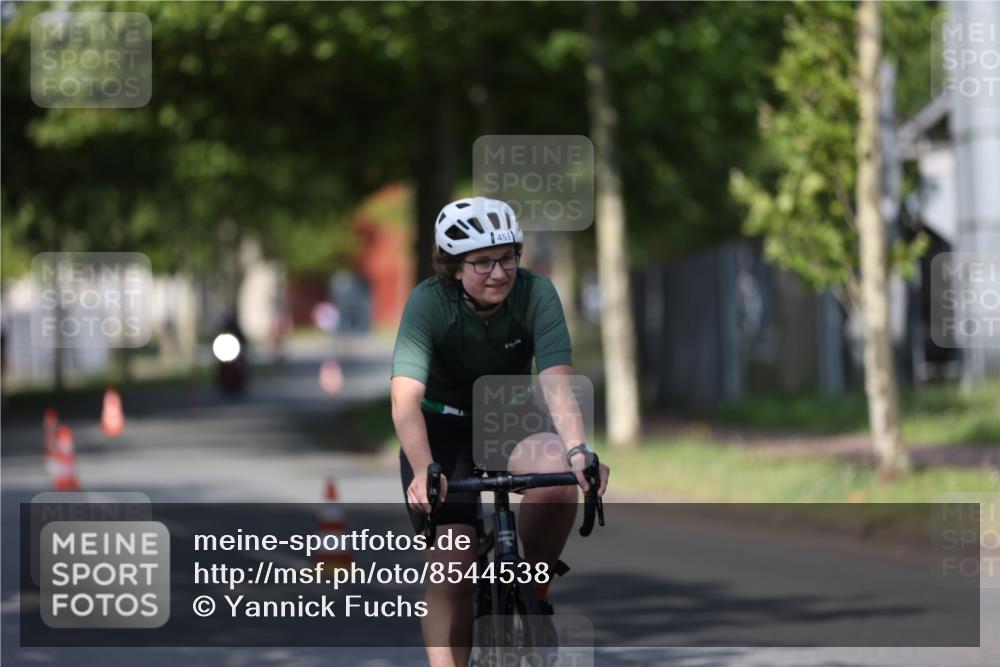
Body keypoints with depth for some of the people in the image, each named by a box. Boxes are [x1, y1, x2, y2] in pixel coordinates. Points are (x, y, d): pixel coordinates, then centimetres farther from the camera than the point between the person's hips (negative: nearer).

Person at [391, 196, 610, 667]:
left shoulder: (536, 294, -20)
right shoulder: (429, 302, -24)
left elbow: (556, 382, -30)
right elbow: (406, 399, -35)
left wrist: (578, 450, -48)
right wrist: (423, 471, -51)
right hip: (443, 435, -1)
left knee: (557, 474, -32)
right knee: (451, 567, -15)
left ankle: (533, 589, -9)